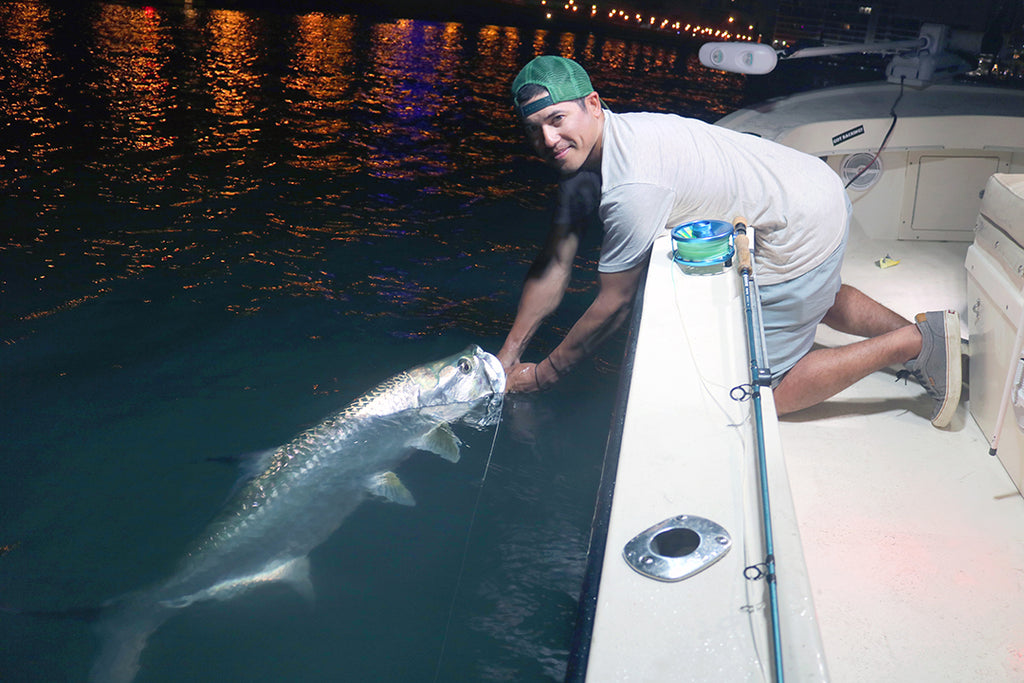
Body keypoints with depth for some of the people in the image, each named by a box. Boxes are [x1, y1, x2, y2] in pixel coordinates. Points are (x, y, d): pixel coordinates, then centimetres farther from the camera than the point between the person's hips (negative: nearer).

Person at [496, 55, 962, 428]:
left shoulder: (633, 184, -31)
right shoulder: (584, 154, -2)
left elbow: (614, 305, -21)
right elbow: (553, 265, 1)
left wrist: (544, 374, -9)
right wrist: (508, 356, 0)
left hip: (801, 235, -10)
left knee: (762, 389, 0)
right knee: (815, 298, 38)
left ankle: (914, 343, 2)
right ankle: (918, 329, 33)